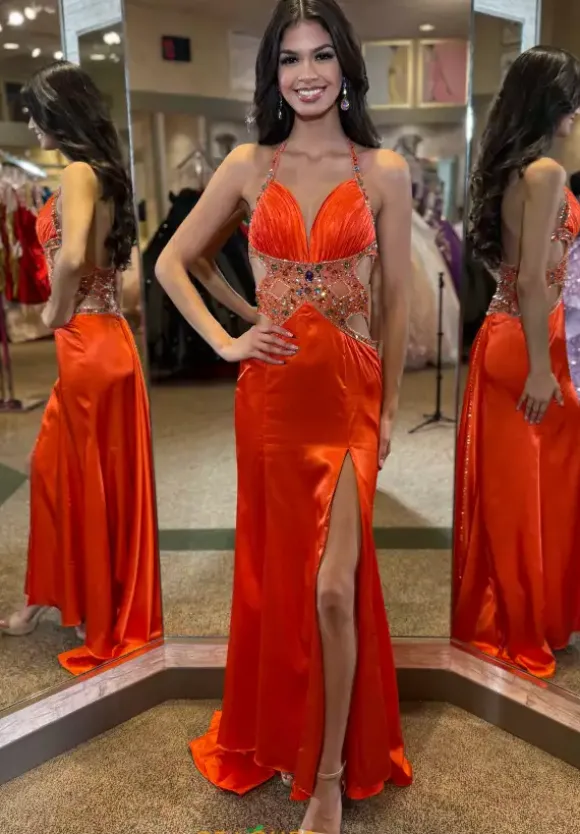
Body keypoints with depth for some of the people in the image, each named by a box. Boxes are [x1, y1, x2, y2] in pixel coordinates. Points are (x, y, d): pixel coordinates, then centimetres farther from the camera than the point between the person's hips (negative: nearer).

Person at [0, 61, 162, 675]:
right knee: (56, 469, 17)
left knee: (90, 480, 3)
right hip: (96, 342, 9)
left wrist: (55, 313, -12)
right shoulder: (100, 172, 15)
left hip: (88, 346, -9)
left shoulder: (78, 173, -13)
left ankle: (102, 617, 20)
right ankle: (50, 598, 31)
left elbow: (72, 257, -29)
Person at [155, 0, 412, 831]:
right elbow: (171, 262, 10)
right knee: (275, 573, 14)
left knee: (333, 588, -6)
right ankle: (279, 732, 38)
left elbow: (397, 300, 4)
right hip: (271, 394, 2)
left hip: (349, 395, -2)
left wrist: (390, 407, 4)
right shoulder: (247, 166, 4)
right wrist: (224, 343, -1)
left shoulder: (384, 171, 0)